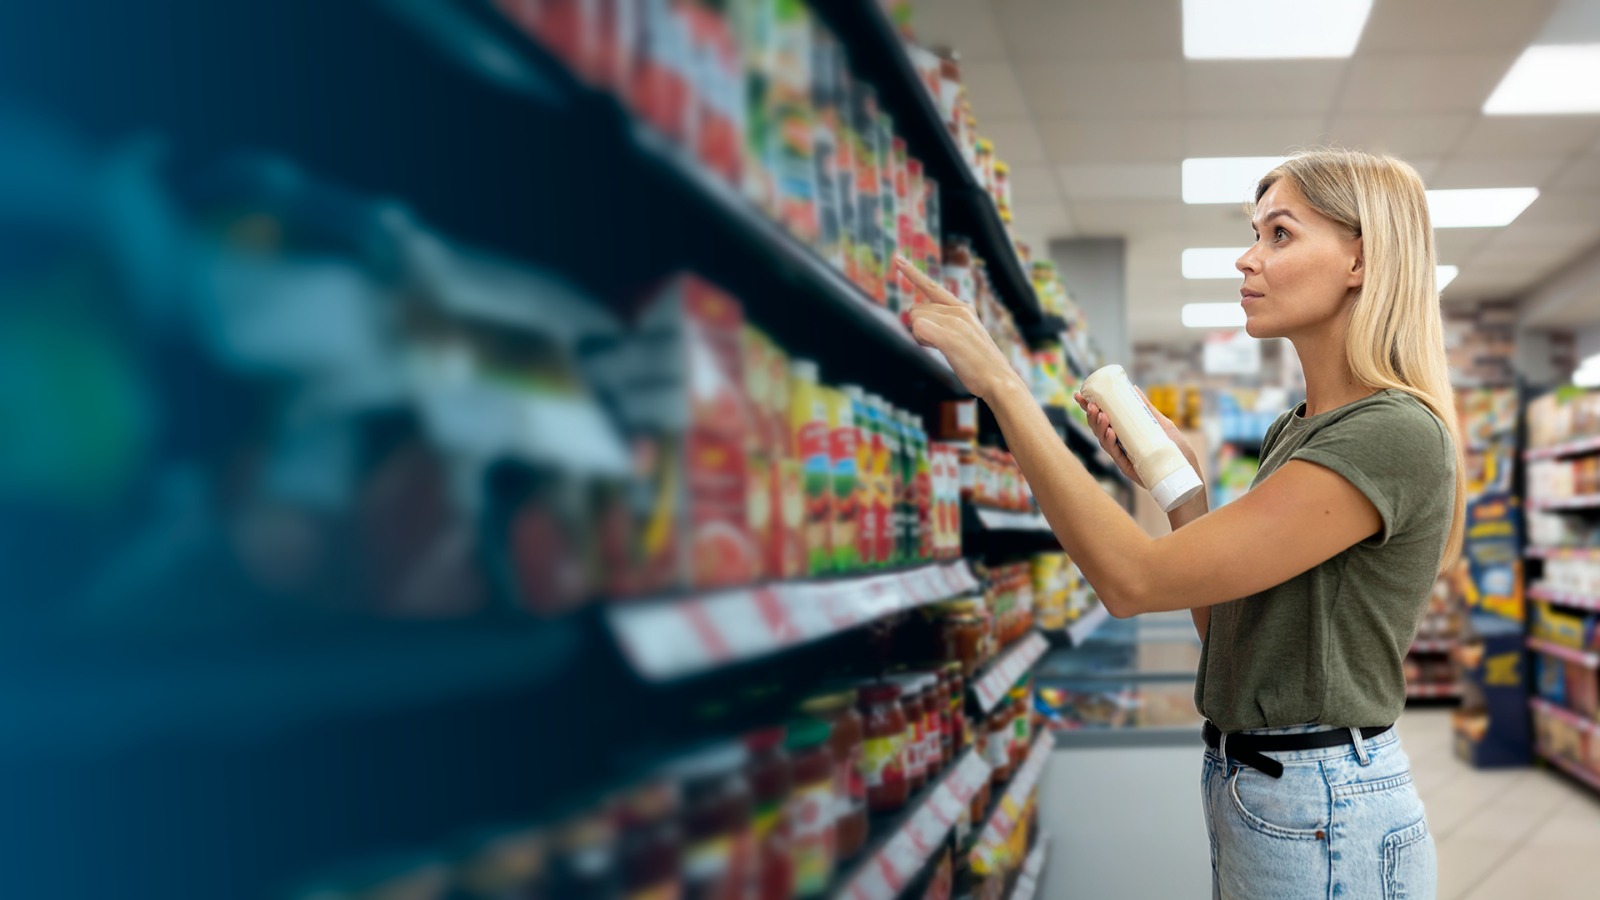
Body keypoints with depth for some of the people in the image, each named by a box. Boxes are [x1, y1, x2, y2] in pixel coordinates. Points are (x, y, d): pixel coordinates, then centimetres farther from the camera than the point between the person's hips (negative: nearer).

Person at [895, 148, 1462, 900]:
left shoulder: (1395, 433, -20)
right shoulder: (1294, 431, 8)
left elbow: (1133, 579, -27)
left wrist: (1000, 383, -24)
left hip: (1323, 813, -8)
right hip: (1244, 783, 8)